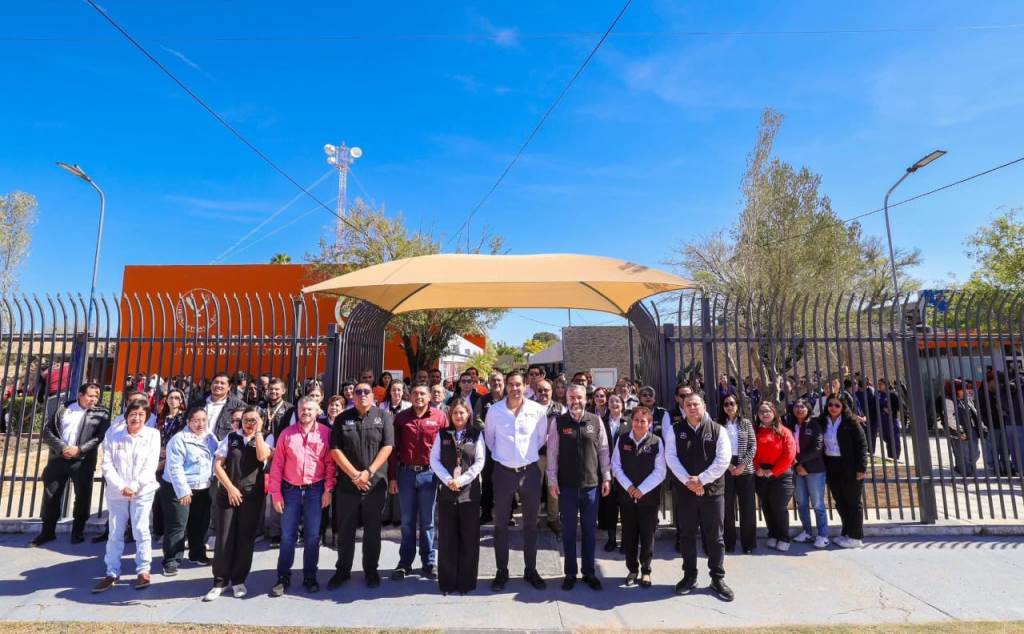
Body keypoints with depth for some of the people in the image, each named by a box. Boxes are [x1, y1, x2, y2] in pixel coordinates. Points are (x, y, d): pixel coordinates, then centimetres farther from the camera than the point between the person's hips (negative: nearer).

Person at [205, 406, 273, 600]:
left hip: (252, 496, 0)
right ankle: (220, 581, 17)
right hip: (228, 494, 1)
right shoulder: (231, 438, 6)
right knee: (224, 537, 2)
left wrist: (258, 432, -10)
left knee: (245, 538, 6)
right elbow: (217, 465, 2)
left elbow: (262, 456, -17)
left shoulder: (264, 440, 5)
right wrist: (230, 488, -8)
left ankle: (238, 580, 20)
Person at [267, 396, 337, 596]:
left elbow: (330, 464, -2)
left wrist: (328, 490, -6)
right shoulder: (287, 434, 2)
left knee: (312, 536, 7)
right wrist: (276, 493, -2)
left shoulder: (325, 433, -2)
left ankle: (310, 577, 21)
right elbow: (277, 465, 2)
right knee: (287, 535, 6)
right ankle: (283, 578, 21)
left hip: (315, 490, -1)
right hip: (290, 490, 1)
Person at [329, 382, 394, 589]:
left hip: (375, 483, -1)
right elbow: (335, 450, -2)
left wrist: (368, 473, -13)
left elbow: (387, 447, -7)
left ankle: (371, 570, 25)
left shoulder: (384, 416, -1)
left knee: (372, 530, 9)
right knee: (345, 530, 12)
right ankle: (342, 570, 28)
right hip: (347, 483, 1)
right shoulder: (343, 418, 3)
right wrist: (354, 475, -10)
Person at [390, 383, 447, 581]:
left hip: (429, 473, -1)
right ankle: (404, 563, 24)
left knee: (427, 521, 10)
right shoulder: (401, 417, 2)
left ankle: (428, 563, 22)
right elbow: (394, 448, 3)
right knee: (407, 521, 12)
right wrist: (392, 477, 1)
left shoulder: (439, 416, -3)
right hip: (406, 473, 1)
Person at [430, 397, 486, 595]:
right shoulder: (443, 434, 7)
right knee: (446, 538, 6)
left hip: (470, 491, -1)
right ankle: (447, 581, 17)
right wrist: (448, 480, -12)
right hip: (446, 491, 1)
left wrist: (461, 480, -12)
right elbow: (434, 460, 1)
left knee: (469, 539, 4)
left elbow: (479, 462, -2)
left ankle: (466, 582, 16)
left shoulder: (476, 434, 3)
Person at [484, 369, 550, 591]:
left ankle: (531, 570, 29)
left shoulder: (538, 410, -7)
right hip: (503, 471, 0)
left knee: (531, 523, 13)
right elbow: (489, 437, 10)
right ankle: (501, 571, 24)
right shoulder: (494, 410, -6)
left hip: (530, 471, 0)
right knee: (501, 524, 9)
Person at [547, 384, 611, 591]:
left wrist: (606, 477, 3)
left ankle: (589, 572, 28)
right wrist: (552, 480, -4)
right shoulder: (558, 422, -4)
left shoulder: (596, 421, -1)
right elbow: (552, 453, -2)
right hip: (566, 485, -1)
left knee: (590, 530, 12)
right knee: (568, 531, 11)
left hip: (591, 485, 1)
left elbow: (603, 451, 4)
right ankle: (570, 573, 26)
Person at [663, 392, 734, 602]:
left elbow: (723, 460, -7)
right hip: (683, 490, 1)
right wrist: (688, 481, -13)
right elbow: (671, 457, -4)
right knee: (686, 535, 10)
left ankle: (718, 579, 20)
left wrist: (701, 480, -13)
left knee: (714, 536, 7)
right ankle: (689, 576, 24)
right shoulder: (674, 430, 2)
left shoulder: (718, 430, 0)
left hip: (712, 490, -1)